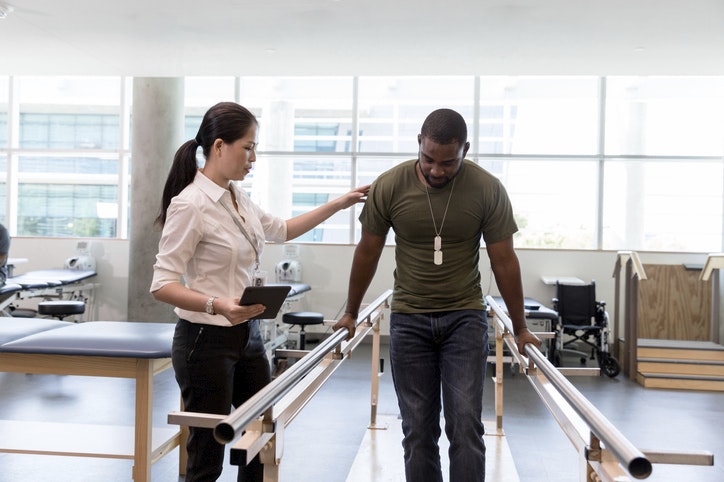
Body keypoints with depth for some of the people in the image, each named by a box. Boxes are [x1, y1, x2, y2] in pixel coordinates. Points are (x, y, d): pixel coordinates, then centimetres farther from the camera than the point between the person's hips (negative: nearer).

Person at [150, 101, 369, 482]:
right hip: (207, 342, -8)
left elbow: (281, 230, 24)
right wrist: (218, 305, -34)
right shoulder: (190, 204, -18)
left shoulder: (238, 198, 7)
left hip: (248, 337, 8)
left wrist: (337, 205, 20)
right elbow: (162, 284, -19)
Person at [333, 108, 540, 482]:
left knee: (465, 425, -6)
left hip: (465, 317, -1)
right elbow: (367, 252, 4)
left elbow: (504, 261, -2)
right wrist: (351, 314, 13)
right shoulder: (389, 186, -8)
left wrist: (520, 328, 4)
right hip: (408, 318, 1)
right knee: (418, 430, 5)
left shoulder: (488, 190, -10)